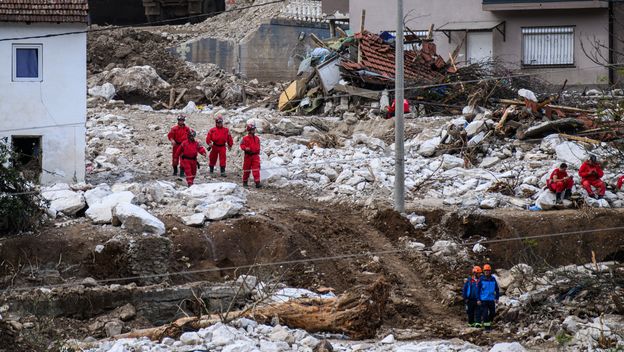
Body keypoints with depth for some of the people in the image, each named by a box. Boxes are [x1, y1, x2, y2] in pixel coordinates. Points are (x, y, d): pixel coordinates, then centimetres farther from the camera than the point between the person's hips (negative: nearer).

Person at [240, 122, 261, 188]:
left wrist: (258, 152, 15)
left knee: (256, 169, -8)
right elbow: (242, 145, -8)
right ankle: (245, 182, 24)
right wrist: (245, 148, -27)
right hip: (248, 155, -2)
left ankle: (257, 183, -13)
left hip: (255, 155, 2)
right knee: (247, 169, 9)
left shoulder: (257, 138, 7)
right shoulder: (245, 138, -5)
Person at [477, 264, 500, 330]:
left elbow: (497, 289, 12)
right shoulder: (481, 280, -4)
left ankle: (489, 323, 29)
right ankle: (486, 325, 0)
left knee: (492, 313, 8)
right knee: (485, 313, -7)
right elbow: (478, 290, -2)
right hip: (483, 300, -3)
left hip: (491, 300, 3)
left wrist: (497, 298, 7)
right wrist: (478, 299, -7)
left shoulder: (493, 279, 4)